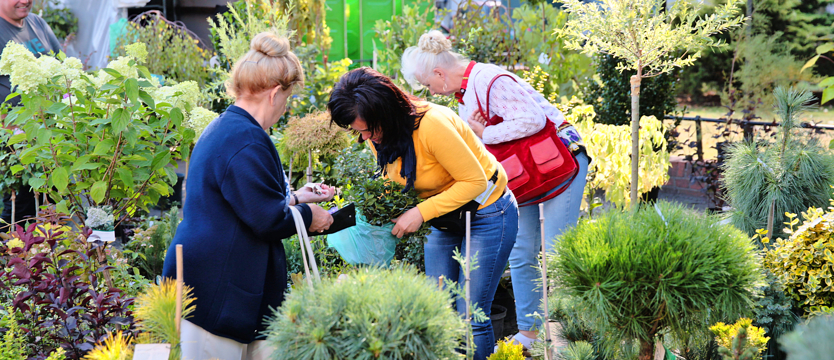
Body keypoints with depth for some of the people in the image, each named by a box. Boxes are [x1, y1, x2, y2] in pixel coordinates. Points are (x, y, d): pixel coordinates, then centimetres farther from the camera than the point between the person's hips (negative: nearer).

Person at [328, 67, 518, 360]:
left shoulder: (431, 124, -32)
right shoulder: (378, 136, -8)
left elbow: (475, 181, -26)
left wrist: (422, 212, -29)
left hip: (487, 213, -7)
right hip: (443, 216, 7)